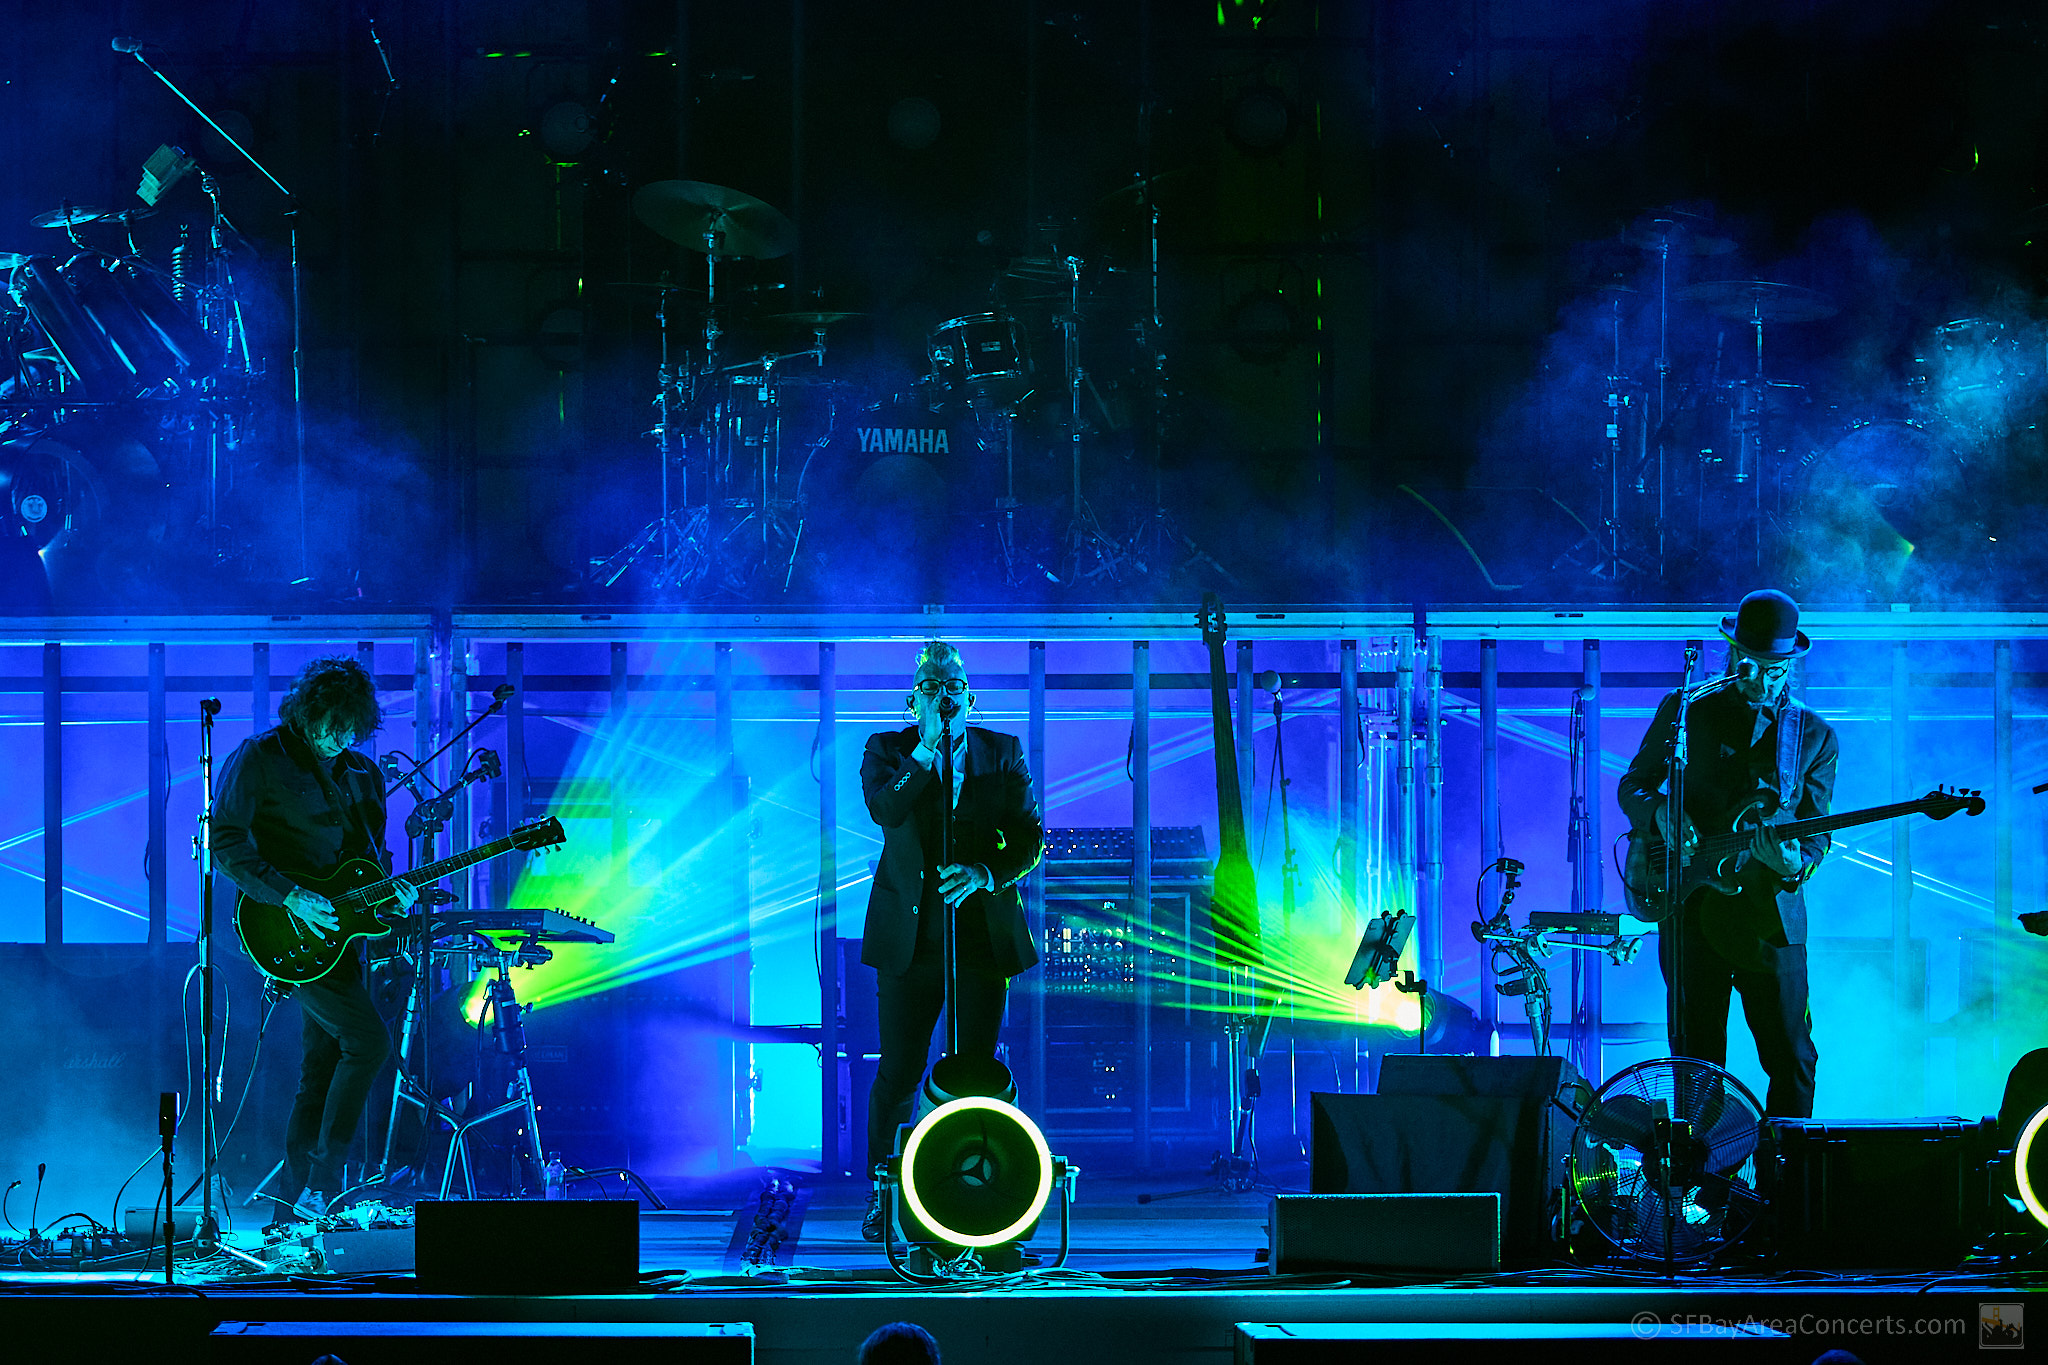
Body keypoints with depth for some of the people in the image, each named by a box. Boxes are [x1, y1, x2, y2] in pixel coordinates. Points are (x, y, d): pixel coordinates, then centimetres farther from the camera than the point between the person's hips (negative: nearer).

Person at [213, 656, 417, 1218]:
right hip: (288, 928, -7)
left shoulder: (362, 774, 14)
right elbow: (226, 840, -13)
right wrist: (287, 896, -20)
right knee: (368, 1041, -16)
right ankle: (322, 1187, -12)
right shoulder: (260, 759, -7)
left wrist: (391, 889, -1)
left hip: (340, 927, 7)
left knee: (323, 1067, 6)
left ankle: (303, 1202, 11)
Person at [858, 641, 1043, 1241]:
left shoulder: (1003, 753, 7)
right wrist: (928, 747, -16)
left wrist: (984, 874, -14)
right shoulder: (887, 750, 5)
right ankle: (882, 1195, 10)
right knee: (898, 1071, 0)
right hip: (909, 936, -1)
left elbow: (1030, 838, 3)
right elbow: (885, 810, -15)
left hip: (983, 932, 1)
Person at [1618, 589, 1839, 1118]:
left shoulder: (1815, 736, 8)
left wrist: (1794, 865, -18)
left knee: (1792, 1062, -2)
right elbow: (1631, 786, 12)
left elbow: (1816, 834, 5)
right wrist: (1662, 814, -11)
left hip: (1771, 918, 0)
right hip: (1693, 914, 0)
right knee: (1696, 1061, 2)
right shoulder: (1685, 711, 8)